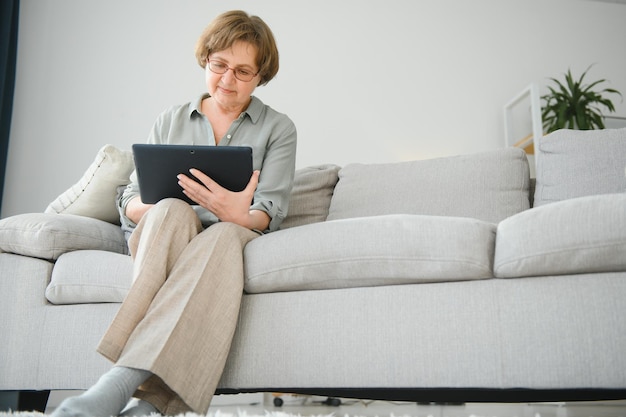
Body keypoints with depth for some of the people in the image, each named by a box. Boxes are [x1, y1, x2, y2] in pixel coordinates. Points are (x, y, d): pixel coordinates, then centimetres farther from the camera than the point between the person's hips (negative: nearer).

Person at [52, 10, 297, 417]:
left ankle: (122, 382, -50)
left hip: (234, 235, -1)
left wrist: (239, 215, -28)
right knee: (173, 211, -35)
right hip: (161, 235, 2)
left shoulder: (278, 128, 11)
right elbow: (130, 200, 10)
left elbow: (269, 213, -2)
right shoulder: (171, 121, 17)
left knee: (224, 234, -38)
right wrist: (153, 208, -16)